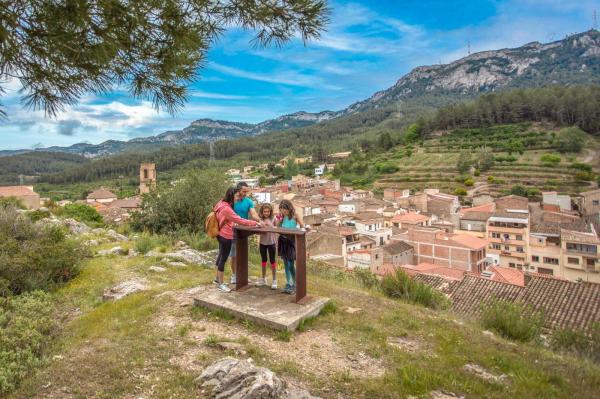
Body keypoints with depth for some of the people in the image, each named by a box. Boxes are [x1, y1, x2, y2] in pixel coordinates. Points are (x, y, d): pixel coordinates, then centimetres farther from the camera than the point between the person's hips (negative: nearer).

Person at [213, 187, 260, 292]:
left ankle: (218, 278, 35)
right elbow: (241, 221, -28)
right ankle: (221, 283, 13)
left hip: (221, 235, 10)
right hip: (226, 236, -10)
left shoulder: (222, 203, 1)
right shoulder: (227, 209, -28)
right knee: (224, 258, 1)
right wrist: (255, 223, -21)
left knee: (221, 256, 20)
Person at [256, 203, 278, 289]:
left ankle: (274, 280, 15)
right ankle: (263, 279, 30)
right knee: (263, 260, 16)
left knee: (272, 261, 5)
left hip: (271, 242, -3)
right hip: (262, 242, 3)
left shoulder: (273, 218, -9)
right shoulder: (260, 219, -2)